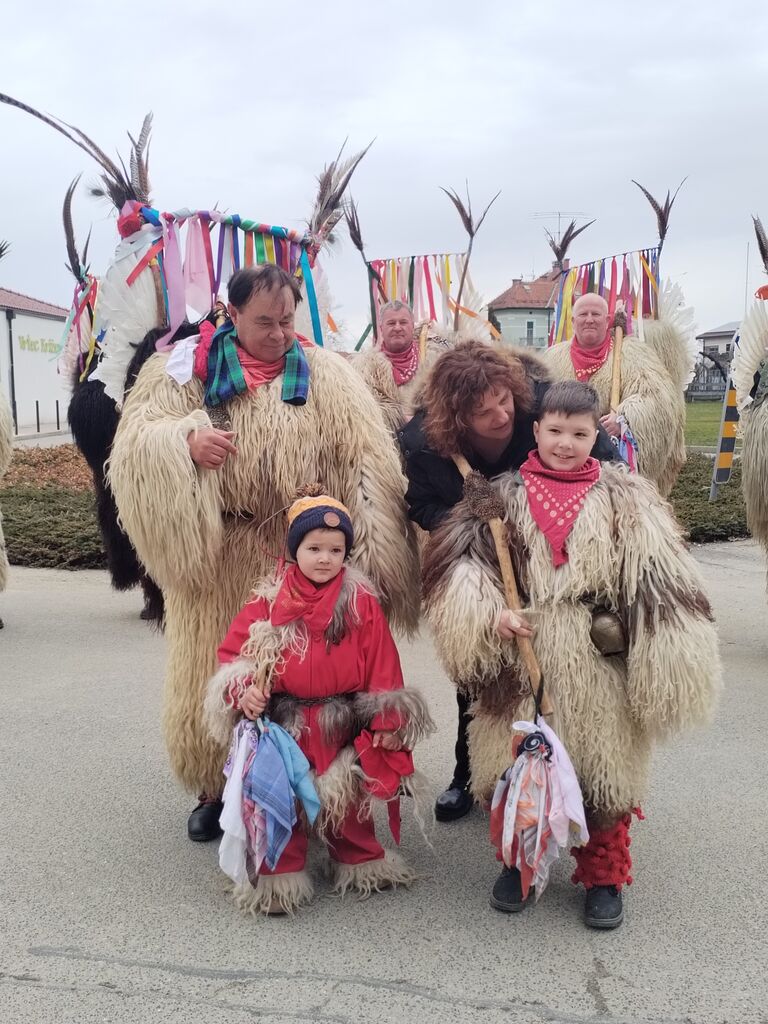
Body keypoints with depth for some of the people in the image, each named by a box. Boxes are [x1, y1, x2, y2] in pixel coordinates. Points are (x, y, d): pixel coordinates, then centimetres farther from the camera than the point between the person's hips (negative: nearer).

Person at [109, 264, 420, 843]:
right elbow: (135, 439, -3)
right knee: (218, 676, 10)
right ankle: (218, 789, 31)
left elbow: (366, 459, -7)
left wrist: (370, 553, -17)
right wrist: (185, 439, -25)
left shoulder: (325, 373, 1)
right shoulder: (187, 369, 3)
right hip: (218, 559, 1)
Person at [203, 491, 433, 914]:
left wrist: (387, 720, -5)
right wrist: (243, 689, -20)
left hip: (343, 722, 0)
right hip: (283, 720, 0)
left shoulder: (361, 602, -5)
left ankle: (362, 861, 36)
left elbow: (381, 664, -3)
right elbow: (234, 650, -2)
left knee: (348, 795, 15)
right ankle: (280, 873, 25)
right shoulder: (269, 599, -4)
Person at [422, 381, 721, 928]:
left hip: (600, 670, -1)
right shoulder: (504, 494, 2)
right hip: (520, 666, 1)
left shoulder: (627, 497, -1)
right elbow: (458, 559, -4)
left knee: (604, 772, 9)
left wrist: (671, 666, -11)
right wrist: (490, 614, -19)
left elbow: (662, 586, -5)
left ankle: (604, 877, 32)